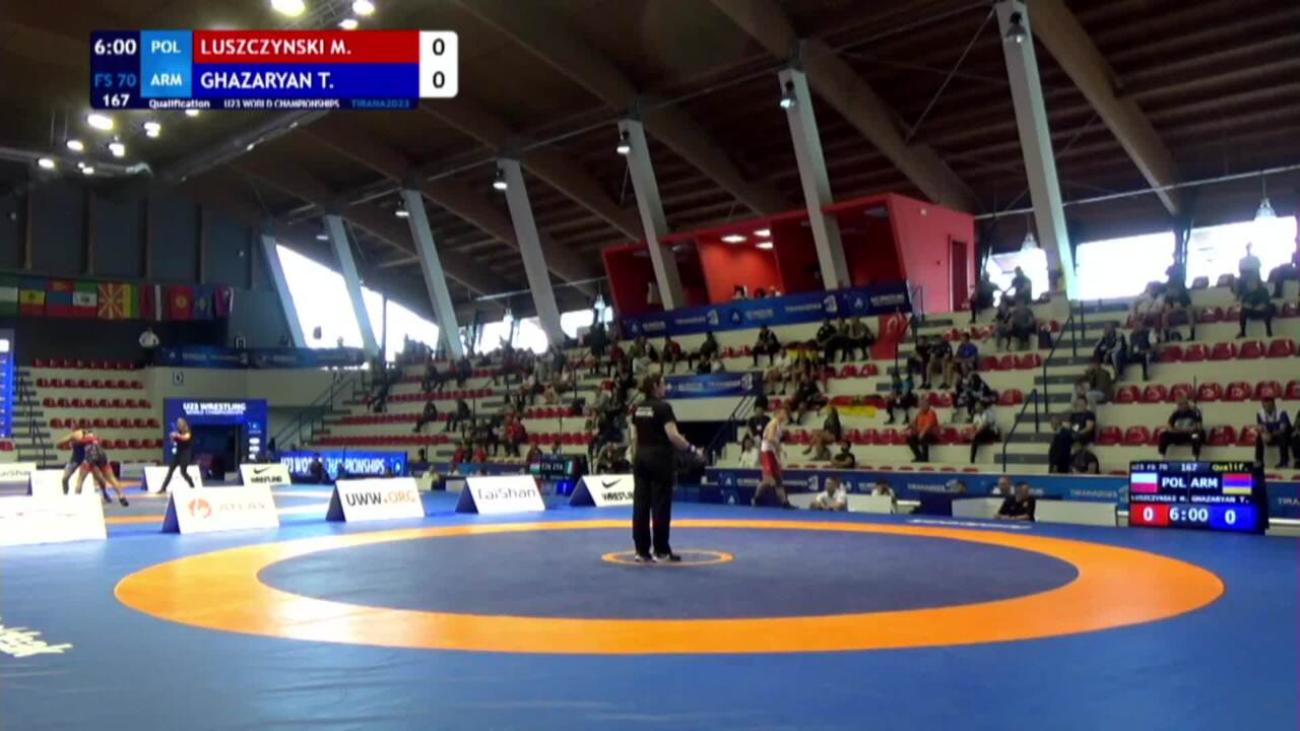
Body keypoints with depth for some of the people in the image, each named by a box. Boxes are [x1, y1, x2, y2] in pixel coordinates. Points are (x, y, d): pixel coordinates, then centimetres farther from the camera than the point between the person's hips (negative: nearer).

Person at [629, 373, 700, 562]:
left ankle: (642, 550, 10)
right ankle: (661, 550, 7)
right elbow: (673, 435, -19)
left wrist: (638, 457, 18)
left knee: (640, 504, 6)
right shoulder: (663, 407, -12)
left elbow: (634, 438, 11)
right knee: (660, 505, 1)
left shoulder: (637, 409, 8)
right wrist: (692, 449, -10)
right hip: (660, 458, -6)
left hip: (641, 458, 7)